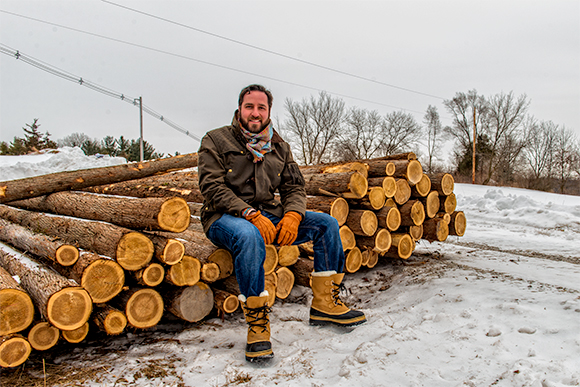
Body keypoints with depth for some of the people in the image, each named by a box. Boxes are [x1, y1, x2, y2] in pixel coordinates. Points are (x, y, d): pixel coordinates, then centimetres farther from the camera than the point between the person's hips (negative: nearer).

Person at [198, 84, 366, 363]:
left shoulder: (280, 147, 14)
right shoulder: (216, 141, -1)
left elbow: (294, 187, 11)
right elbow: (213, 188, -12)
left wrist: (292, 215, -12)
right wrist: (251, 214, -25)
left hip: (267, 213, 6)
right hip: (224, 217, -5)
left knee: (326, 224, -7)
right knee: (250, 236, -40)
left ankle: (325, 304, -2)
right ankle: (257, 324, -28)